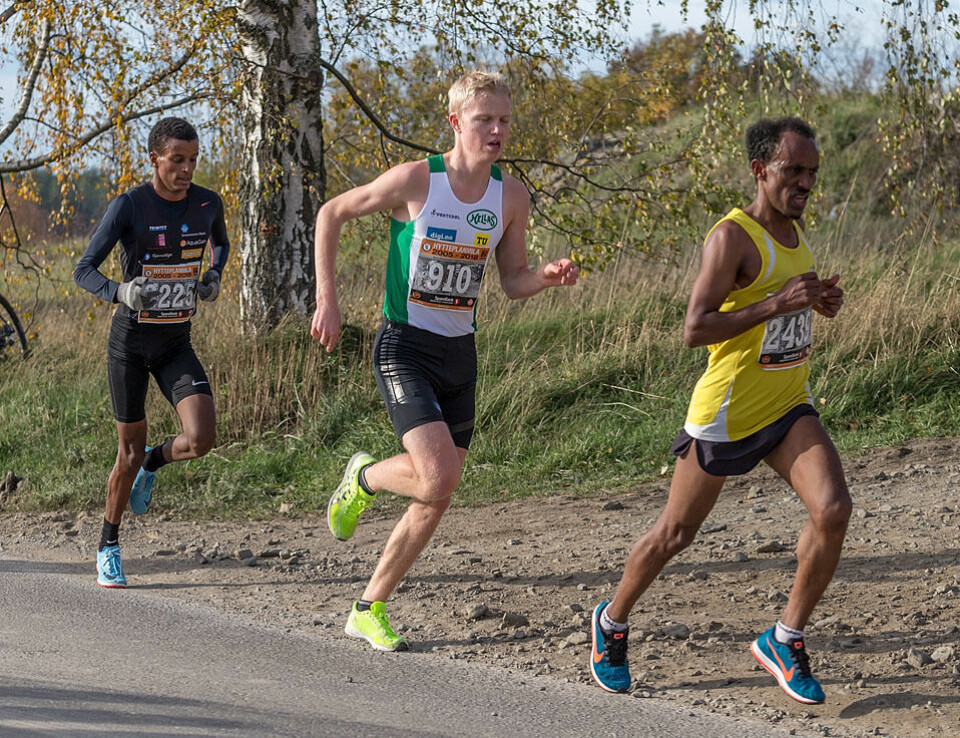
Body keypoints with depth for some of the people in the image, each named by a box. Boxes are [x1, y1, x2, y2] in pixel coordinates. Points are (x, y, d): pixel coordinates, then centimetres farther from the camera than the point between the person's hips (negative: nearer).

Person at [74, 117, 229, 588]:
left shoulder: (207, 204, -2)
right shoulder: (128, 206, -14)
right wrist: (120, 292, -35)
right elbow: (84, 271, -15)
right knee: (130, 450, 3)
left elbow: (220, 242, 22)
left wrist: (214, 275, 1)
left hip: (177, 344, 3)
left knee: (202, 438, -16)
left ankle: (153, 463, 19)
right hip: (130, 341, -3)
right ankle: (109, 546, 23)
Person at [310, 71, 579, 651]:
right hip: (405, 348, -5)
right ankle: (364, 477, 11)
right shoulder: (416, 181, -13)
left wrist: (548, 276, -11)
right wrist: (327, 298, -6)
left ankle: (369, 610, 23)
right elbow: (332, 214, -1)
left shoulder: (511, 197, 1)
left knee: (435, 503, 6)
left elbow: (512, 280, 11)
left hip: (460, 354, 5)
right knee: (438, 477, -23)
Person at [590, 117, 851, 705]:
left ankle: (786, 640, -2)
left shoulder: (794, 225, 8)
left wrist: (821, 300, 5)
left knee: (833, 510, -17)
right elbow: (695, 329, -23)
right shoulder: (733, 236, -17)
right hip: (727, 413, -6)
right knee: (676, 534, 8)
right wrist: (777, 304, -29)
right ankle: (613, 622, 34)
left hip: (788, 407, 6)